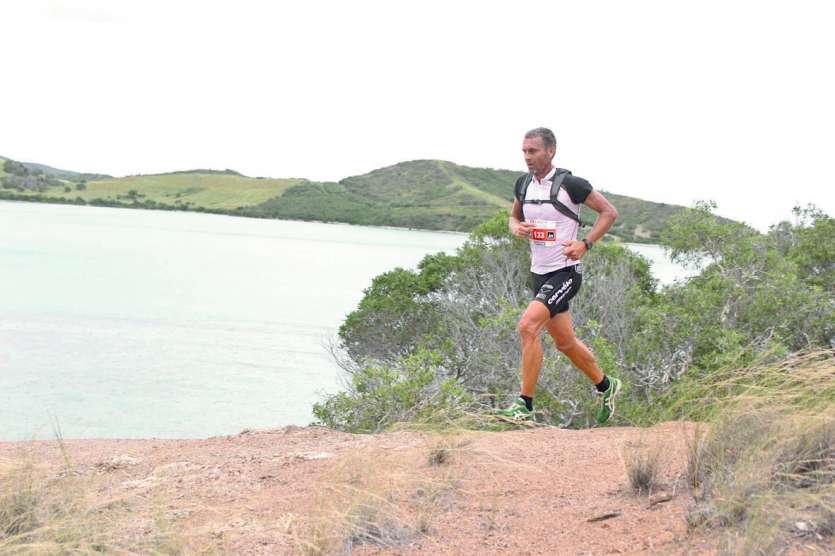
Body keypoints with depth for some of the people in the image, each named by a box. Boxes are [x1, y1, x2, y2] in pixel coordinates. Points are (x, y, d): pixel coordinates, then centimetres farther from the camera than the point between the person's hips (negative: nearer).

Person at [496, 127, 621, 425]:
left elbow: (609, 211, -6)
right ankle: (605, 386, 40)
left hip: (565, 272, -8)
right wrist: (516, 228, -2)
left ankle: (525, 405, -18)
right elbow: (514, 216, 22)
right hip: (540, 274, 8)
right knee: (565, 342, 16)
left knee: (528, 326, -24)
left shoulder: (570, 184, -13)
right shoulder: (523, 184, 5)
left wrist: (585, 244, -16)